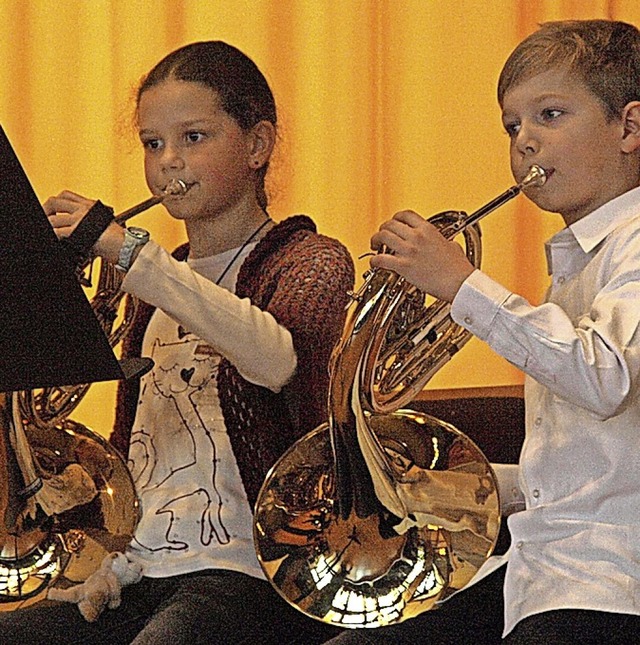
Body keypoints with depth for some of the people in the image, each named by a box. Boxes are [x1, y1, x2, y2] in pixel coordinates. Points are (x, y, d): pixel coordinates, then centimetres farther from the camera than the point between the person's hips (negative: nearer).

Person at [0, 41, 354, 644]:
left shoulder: (310, 259, 1)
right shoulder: (160, 285, 21)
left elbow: (276, 361, -24)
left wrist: (127, 249, -24)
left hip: (245, 574, -6)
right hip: (139, 577, 6)